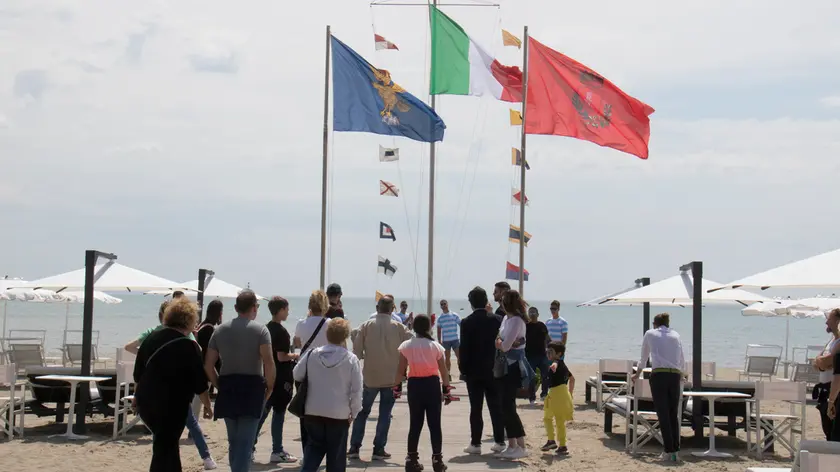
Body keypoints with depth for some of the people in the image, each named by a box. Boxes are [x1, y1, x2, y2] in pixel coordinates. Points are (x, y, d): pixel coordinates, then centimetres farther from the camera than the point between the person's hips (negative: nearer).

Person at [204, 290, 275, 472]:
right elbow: (268, 362, -15)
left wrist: (220, 386, 15)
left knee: (233, 441, 18)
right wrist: (269, 387, -3)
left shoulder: (220, 330, 10)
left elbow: (208, 365, 7)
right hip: (252, 388, -4)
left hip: (227, 388, 4)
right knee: (245, 442, -4)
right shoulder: (260, 330, -4)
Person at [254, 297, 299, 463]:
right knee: (279, 413, -1)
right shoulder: (281, 331, -17)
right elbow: (282, 357, -21)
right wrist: (295, 356, -4)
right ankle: (277, 452, 4)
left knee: (263, 411, 14)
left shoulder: (266, 328, 9)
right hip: (281, 378, -8)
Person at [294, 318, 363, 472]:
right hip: (339, 414, -2)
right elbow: (356, 389, -9)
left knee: (314, 447, 18)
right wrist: (353, 412, 4)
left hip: (313, 412, 3)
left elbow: (297, 375, 8)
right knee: (336, 455, 9)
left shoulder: (311, 354, -4)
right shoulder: (351, 359, -11)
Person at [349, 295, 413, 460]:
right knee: (385, 414, 7)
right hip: (391, 377, -1)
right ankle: (379, 449, 4)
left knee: (362, 412, 13)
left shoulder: (366, 326, -4)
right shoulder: (398, 327, -4)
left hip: (370, 377, 1)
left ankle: (354, 448, 11)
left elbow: (357, 352, -5)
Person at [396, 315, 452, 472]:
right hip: (432, 384, -1)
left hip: (414, 385, 1)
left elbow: (400, 370, -2)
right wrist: (447, 389, 6)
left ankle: (412, 459, 10)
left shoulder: (406, 346, -3)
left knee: (415, 423, 9)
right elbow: (444, 371, -2)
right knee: (434, 424, 5)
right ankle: (437, 459, 6)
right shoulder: (435, 346, -4)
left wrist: (396, 387, 7)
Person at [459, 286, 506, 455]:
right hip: (493, 370, 3)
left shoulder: (467, 322, -9)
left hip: (474, 371, -2)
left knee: (476, 408, 1)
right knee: (496, 407, 8)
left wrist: (463, 369, 1)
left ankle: (475, 443, 1)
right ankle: (499, 442, 10)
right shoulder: (497, 319, -1)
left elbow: (464, 349, -8)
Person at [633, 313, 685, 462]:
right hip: (675, 376, 3)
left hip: (658, 375, -3)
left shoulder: (650, 334, 12)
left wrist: (637, 374, 40)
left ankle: (669, 452, -6)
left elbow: (644, 357, 24)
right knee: (673, 415, 10)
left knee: (663, 415, -1)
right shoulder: (676, 335, 18)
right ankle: (676, 451, 6)